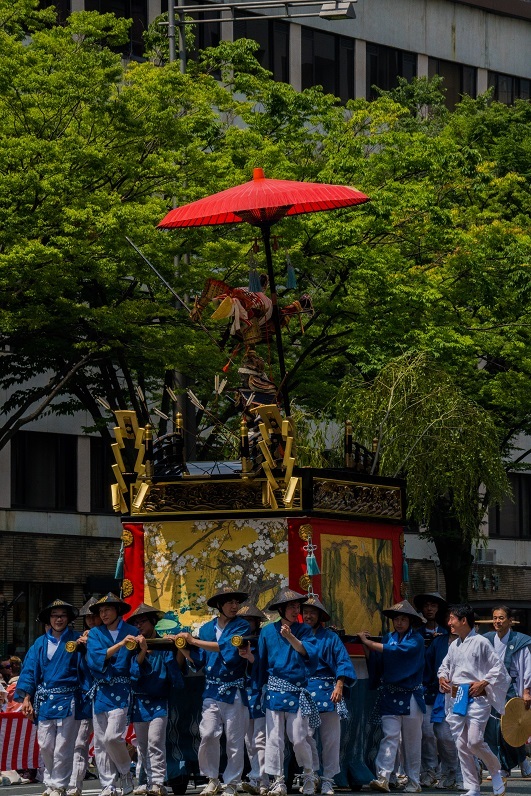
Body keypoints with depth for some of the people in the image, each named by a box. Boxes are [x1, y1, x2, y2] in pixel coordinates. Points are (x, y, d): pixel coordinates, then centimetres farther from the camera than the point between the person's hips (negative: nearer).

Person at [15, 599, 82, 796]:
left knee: (62, 748, -2)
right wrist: (27, 698, -3)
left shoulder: (76, 640, 3)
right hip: (44, 700, 3)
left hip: (67, 700, -3)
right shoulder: (40, 643, 10)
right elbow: (29, 670, 5)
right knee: (45, 746, 6)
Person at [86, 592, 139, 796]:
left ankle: (126, 773, 6)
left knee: (112, 736, -17)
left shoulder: (131, 632, 3)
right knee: (100, 741, 3)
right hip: (100, 691, 3)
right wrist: (120, 644, -20)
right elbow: (96, 657, -11)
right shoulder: (95, 633, 8)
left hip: (121, 690, -3)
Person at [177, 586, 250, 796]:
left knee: (234, 741, 0)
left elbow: (228, 648, -19)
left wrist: (194, 641, -16)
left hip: (234, 691, -3)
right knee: (207, 735, -9)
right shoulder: (206, 629, 11)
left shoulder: (242, 626, -2)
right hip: (212, 691, 3)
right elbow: (197, 661, 13)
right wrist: (183, 648, -6)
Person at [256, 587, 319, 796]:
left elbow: (309, 653, -12)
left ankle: (308, 775, 19)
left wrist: (290, 637, -21)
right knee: (274, 738, -2)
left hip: (298, 691, -1)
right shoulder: (268, 631, 7)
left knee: (298, 738, -3)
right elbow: (261, 661, 11)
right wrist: (260, 685, 6)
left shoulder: (303, 630, 4)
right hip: (275, 690, 1)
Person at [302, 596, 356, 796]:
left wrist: (339, 686, -13)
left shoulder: (330, 638, 8)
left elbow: (343, 662, 0)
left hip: (327, 691, -1)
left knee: (330, 738, -1)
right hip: (302, 691, 1)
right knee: (305, 735, -9)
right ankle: (312, 776, 1)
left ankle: (328, 780, 5)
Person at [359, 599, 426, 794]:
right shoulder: (388, 639, 12)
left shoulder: (416, 640, -2)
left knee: (411, 741, 4)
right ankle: (383, 777, -19)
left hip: (411, 696, -3)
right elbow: (376, 662, 8)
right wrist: (367, 648, -8)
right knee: (390, 736, -9)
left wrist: (369, 643, -19)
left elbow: (398, 651, -20)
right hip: (390, 696, 3)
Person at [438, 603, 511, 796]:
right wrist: (442, 677, 7)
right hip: (456, 699, 7)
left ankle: (496, 771, 9)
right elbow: (444, 666, 28)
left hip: (476, 698, -7)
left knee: (474, 742, -17)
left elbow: (498, 668, -5)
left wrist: (483, 683, -14)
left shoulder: (481, 642, -5)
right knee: (461, 745, 2)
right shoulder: (454, 646, 15)